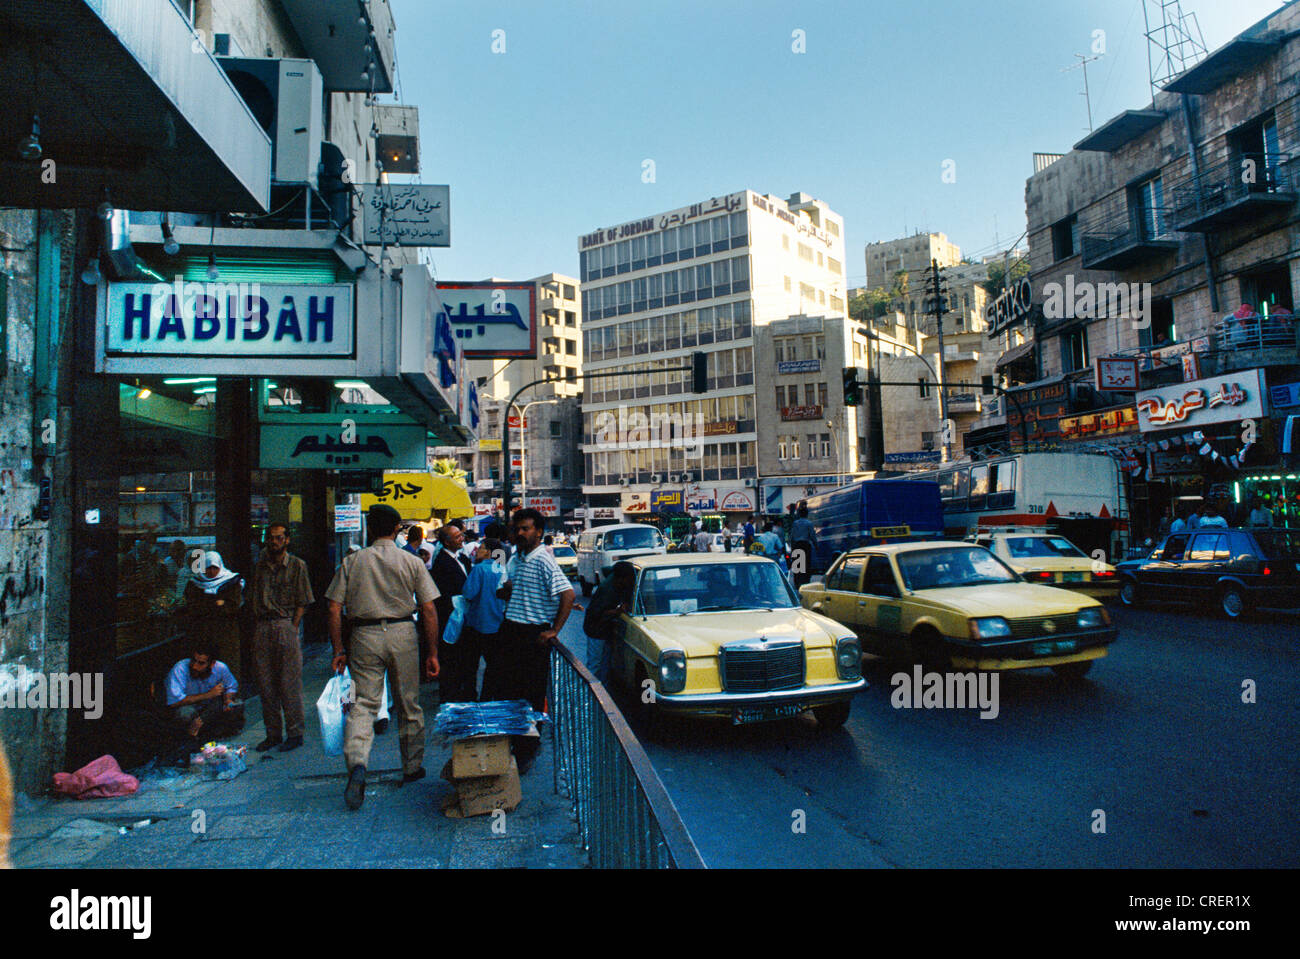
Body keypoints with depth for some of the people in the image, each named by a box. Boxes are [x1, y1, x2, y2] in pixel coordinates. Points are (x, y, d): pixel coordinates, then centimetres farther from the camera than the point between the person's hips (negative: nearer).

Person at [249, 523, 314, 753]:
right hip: (262, 628, 5)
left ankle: (295, 734, 6)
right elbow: (255, 600, 16)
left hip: (286, 625, -4)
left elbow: (302, 602, -1)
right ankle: (273, 734, 17)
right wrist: (257, 628, 6)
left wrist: (292, 627, -9)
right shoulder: (260, 566, 13)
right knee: (266, 685, 8)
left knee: (289, 684, -2)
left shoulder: (297, 565, 1)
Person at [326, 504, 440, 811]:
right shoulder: (412, 562, 1)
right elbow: (429, 610, -3)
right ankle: (412, 769, 24)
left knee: (363, 704, 1)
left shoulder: (351, 562, 4)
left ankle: (357, 764, -21)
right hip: (402, 635, 0)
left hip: (365, 636, 0)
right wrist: (432, 653, 3)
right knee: (409, 705, 12)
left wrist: (338, 650, 7)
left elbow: (335, 609, 1)